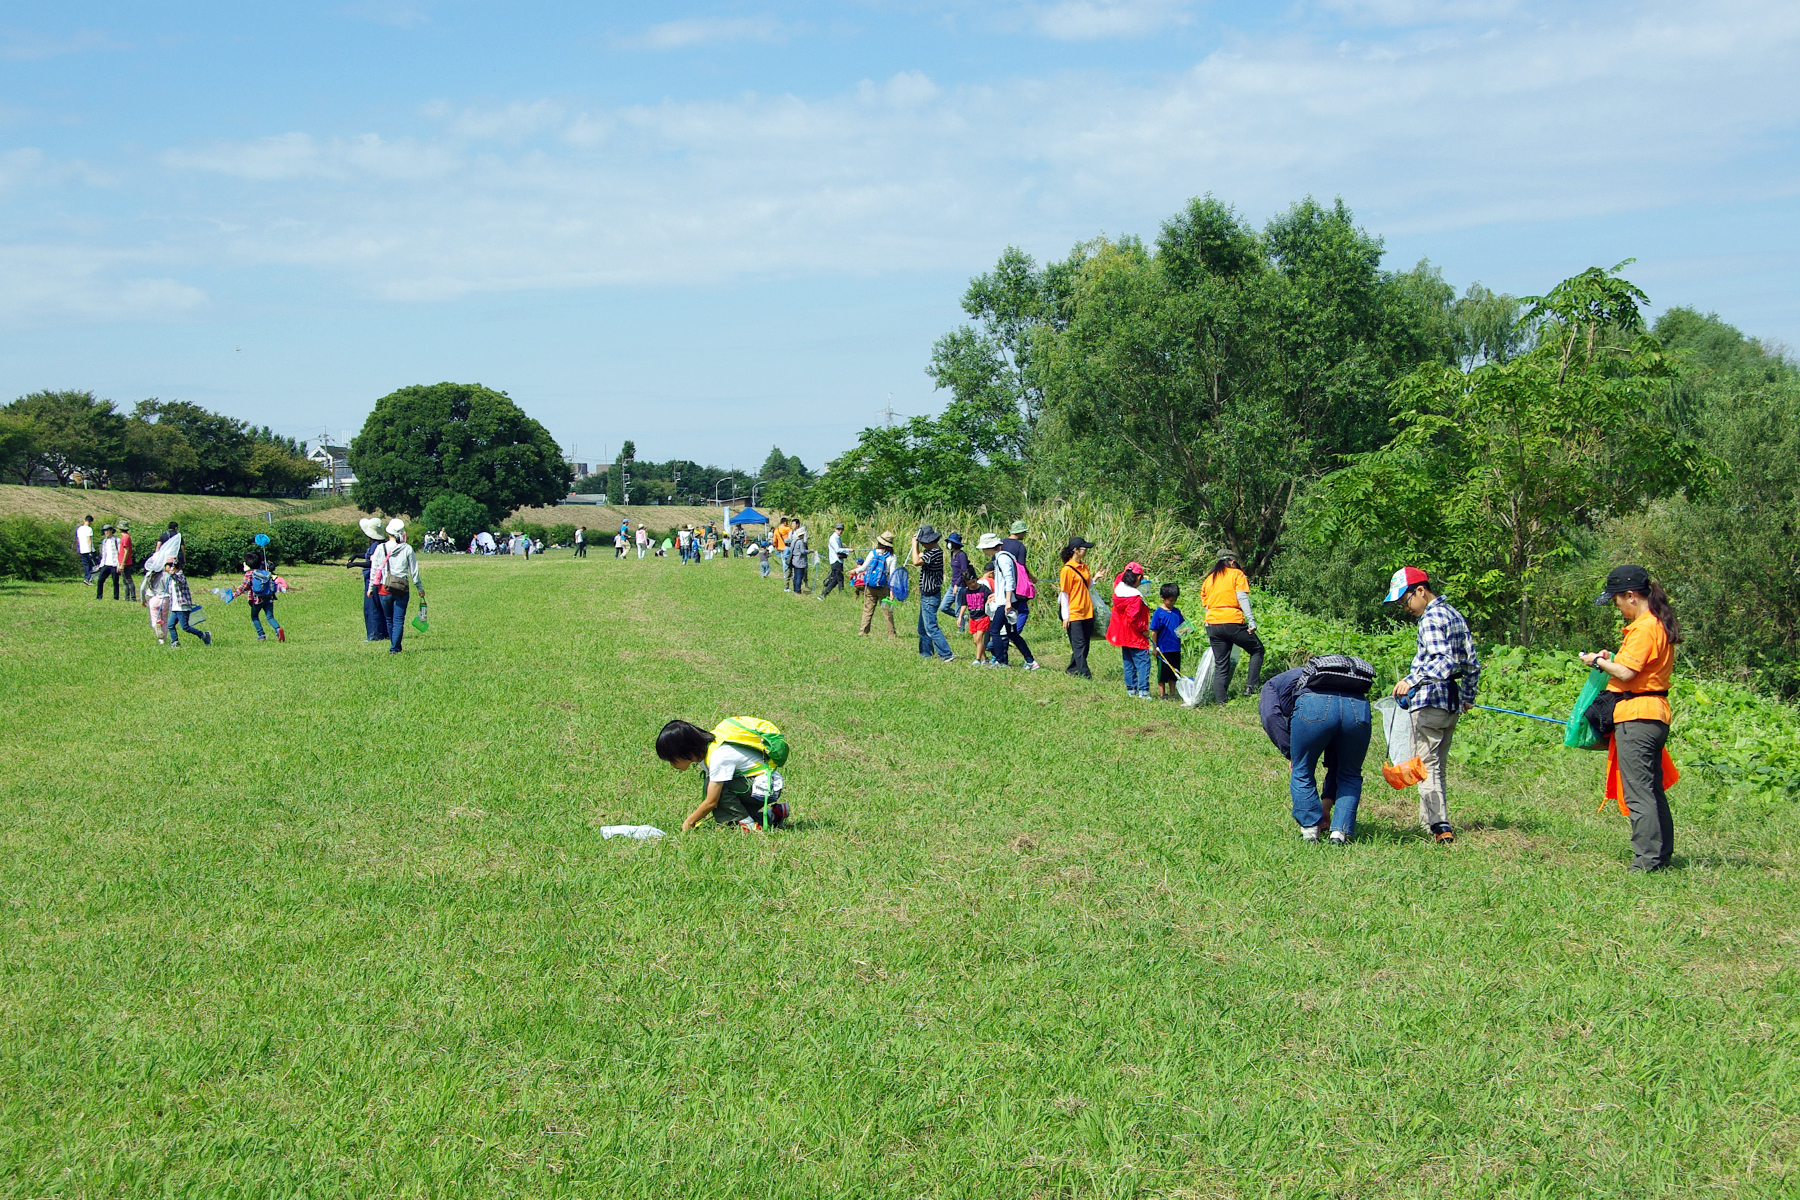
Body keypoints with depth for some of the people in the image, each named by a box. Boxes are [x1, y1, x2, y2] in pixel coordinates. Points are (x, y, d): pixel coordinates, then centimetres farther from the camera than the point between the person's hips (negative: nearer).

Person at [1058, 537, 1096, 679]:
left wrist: (1095, 578, 1)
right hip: (1074, 614, -7)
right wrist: (1065, 616, -12)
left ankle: (1073, 669, 20)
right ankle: (1084, 673, -9)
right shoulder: (1067, 569, -10)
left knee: (1085, 644, 9)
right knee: (1079, 644, -8)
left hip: (1087, 612, 7)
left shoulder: (1084, 567, 12)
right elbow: (1064, 593, -10)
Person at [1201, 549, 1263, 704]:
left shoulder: (1209, 579, 20)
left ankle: (1220, 700, 1)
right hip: (1232, 622, -5)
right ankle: (1252, 686, 1)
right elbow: (1242, 598, -7)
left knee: (1220, 665, 8)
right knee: (1257, 650, 13)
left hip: (1212, 625, 5)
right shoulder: (1236, 574, 5)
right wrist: (1251, 621, -10)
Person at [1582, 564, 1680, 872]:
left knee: (1638, 792, -8)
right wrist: (1613, 658, 12)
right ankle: (1661, 854, 19)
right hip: (1656, 713, 11)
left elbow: (1626, 672, -21)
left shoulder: (1644, 628, -16)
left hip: (1637, 716, -11)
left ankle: (1647, 860, -8)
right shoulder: (1661, 625, 16)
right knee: (1652, 789, 15)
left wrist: (1599, 661, -4)